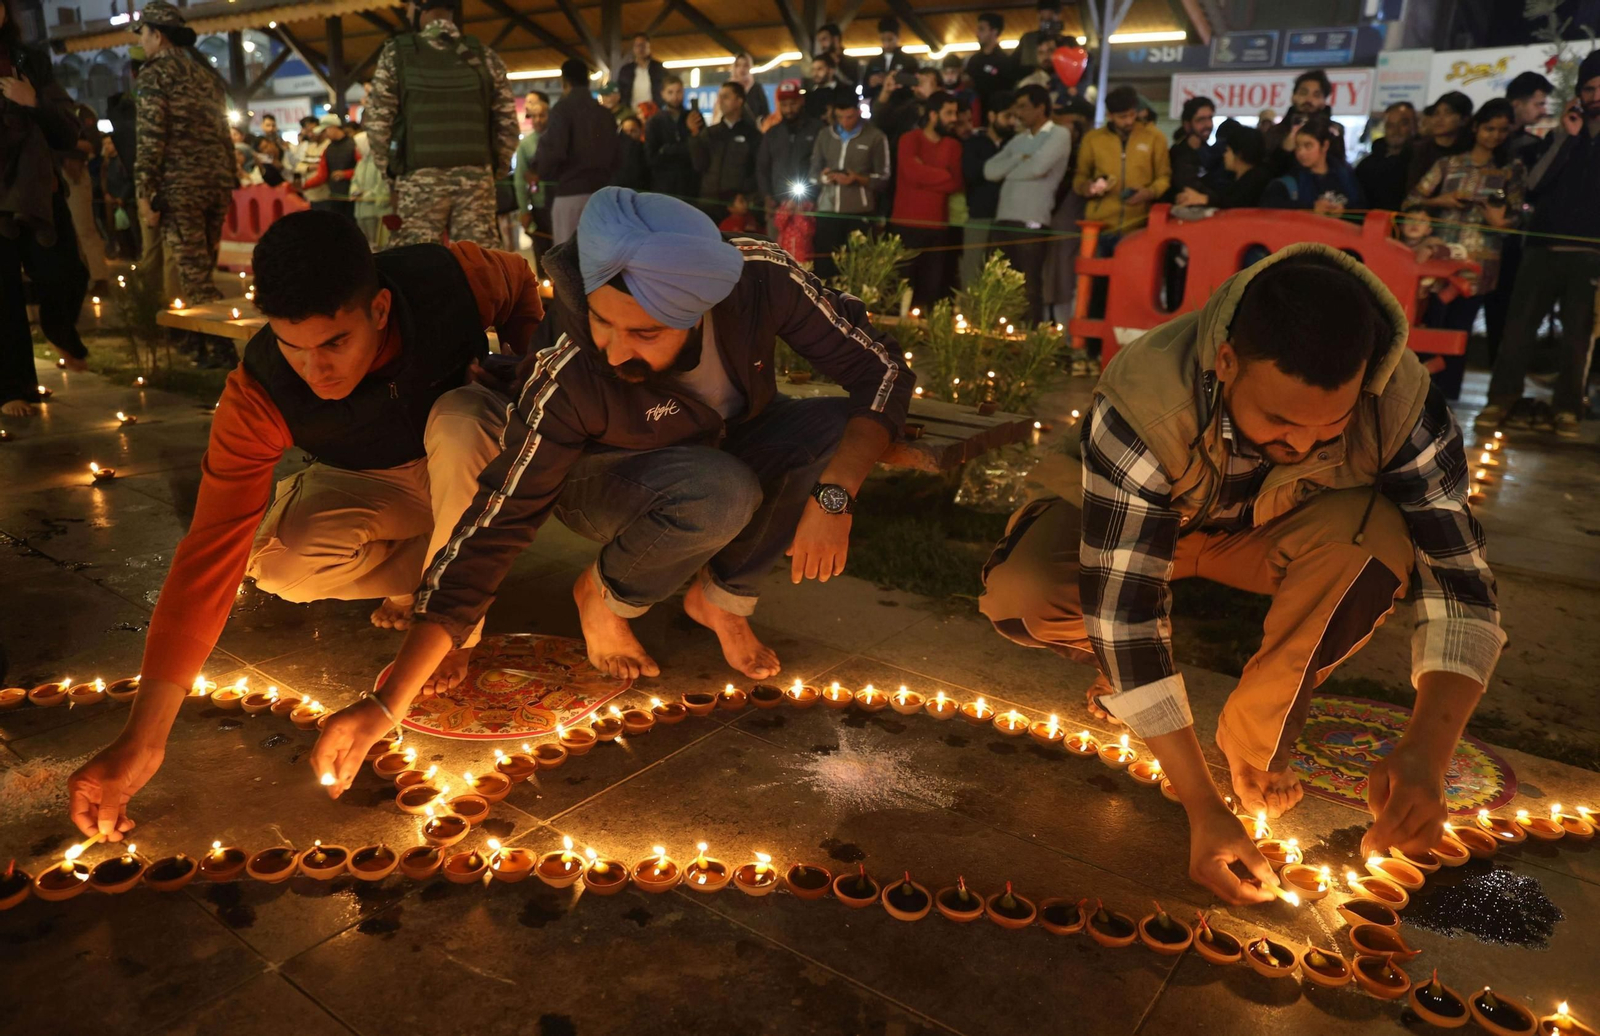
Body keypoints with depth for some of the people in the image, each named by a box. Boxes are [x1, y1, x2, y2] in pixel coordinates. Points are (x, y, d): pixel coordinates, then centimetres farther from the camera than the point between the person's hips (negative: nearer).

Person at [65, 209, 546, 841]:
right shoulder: (258, 396, -31)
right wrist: (141, 741, -37)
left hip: (466, 457, 0)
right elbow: (210, 553, -33)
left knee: (461, 419, -37)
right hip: (369, 486, 1)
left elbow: (520, 283, -3)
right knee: (277, 560, -31)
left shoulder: (448, 278, -30)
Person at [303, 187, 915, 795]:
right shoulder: (569, 380, -35)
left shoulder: (760, 278, -30)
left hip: (728, 451, 4)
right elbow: (492, 530, -34)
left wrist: (831, 494, -38)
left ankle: (722, 597, -4)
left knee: (844, 430, -25)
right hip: (605, 481, -3)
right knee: (719, 494, -37)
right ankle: (605, 597, -5)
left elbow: (883, 370, -23)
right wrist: (388, 706, -38)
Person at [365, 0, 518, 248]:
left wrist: (390, 170, 12)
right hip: (475, 177, 2)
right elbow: (507, 123, 5)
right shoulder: (485, 57, 7)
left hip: (419, 181, -1)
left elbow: (377, 121, 0)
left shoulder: (396, 53, 3)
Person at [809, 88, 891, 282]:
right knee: (824, 265, 1)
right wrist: (823, 177, -6)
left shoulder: (875, 137, 2)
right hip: (827, 210, 3)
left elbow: (882, 178, 2)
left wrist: (858, 179, -15)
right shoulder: (825, 135, 14)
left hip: (859, 212, -3)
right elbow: (813, 171, 18)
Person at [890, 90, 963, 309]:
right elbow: (913, 172, -15)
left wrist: (926, 175, -8)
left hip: (938, 225, 4)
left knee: (933, 286, 0)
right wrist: (942, 176, -4)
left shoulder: (953, 146, 13)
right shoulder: (909, 140, 1)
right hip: (906, 223, -3)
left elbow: (956, 183, 1)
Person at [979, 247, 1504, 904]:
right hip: (1143, 529, -1)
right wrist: (1203, 809, -38)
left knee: (1378, 533, -33)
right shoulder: (1144, 402, -38)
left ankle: (1256, 735, -9)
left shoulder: (1401, 406, -29)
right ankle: (1126, 673, 4)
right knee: (1018, 592, -32)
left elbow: (1461, 583, -25)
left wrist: (1427, 750, -43)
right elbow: (1123, 605, -38)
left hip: (1270, 540, 2)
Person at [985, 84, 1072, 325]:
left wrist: (1007, 172, 0)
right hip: (1003, 220, 6)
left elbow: (1037, 167, -16)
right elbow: (990, 170, 8)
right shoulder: (1018, 139, 20)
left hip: (1032, 223, -6)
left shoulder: (1059, 135, 0)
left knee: (1029, 288, -1)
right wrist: (1020, 159, -5)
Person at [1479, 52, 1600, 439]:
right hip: (1543, 247, 2)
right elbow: (1534, 187, 1)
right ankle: (1501, 400, -1)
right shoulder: (1561, 136, 16)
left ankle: (1567, 409, 3)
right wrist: (1565, 137, -3)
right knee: (1518, 325, -5)